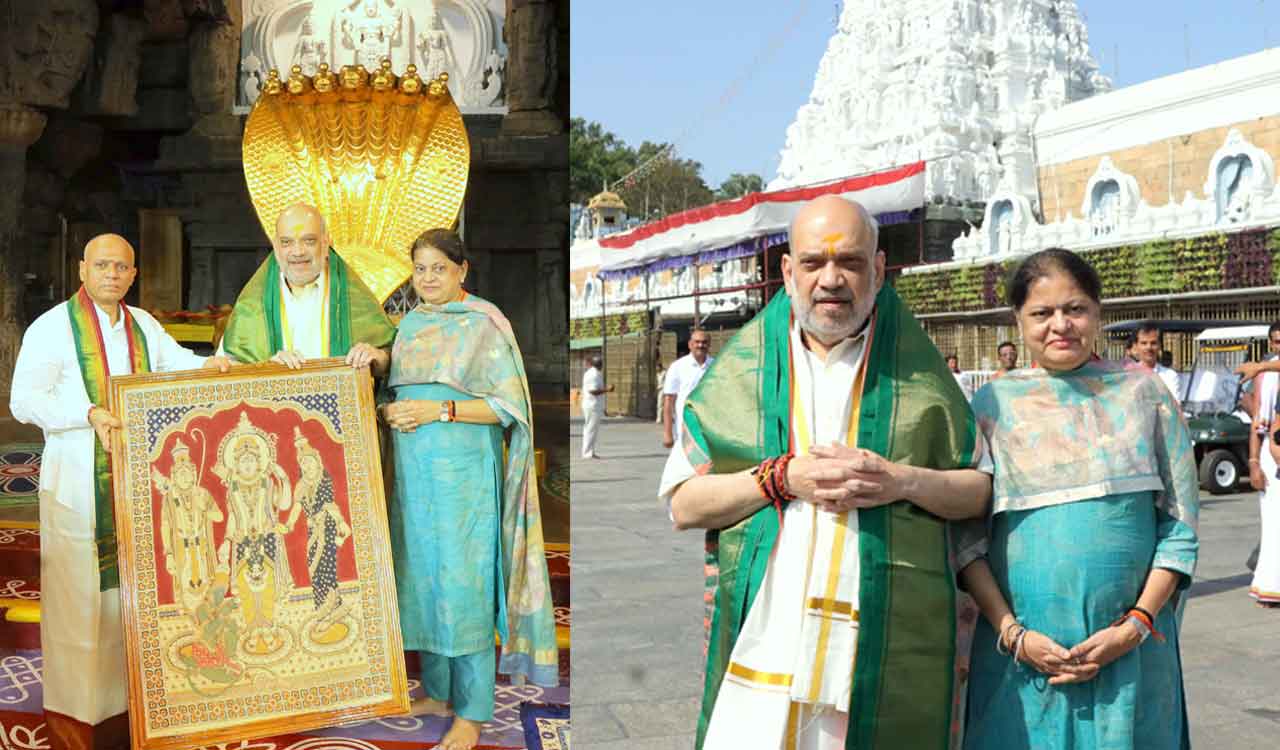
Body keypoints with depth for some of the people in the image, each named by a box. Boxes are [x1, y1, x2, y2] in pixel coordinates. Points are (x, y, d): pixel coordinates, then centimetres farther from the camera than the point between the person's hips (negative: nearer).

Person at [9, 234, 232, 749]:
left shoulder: (143, 325, 11)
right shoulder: (52, 328, -7)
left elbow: (176, 362, 26)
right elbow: (24, 401, -12)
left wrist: (207, 364, 4)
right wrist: (88, 412, -27)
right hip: (78, 487, -5)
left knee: (131, 592, 10)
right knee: (78, 596, -2)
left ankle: (125, 700, 22)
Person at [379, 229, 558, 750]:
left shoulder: (484, 325, -6)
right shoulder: (410, 324, 12)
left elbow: (509, 405, -11)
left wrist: (440, 410, -19)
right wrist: (390, 411, 0)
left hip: (462, 472, -6)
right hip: (413, 471, 6)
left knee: (462, 583, -4)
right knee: (423, 576, 11)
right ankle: (438, 691, 25)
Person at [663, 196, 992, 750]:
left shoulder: (919, 372, 8)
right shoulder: (741, 368, 7)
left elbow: (983, 490, 9)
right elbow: (683, 505, 3)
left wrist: (904, 482, -10)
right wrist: (783, 478, -11)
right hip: (762, 648, 0)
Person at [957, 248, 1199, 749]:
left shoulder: (1143, 393, 2)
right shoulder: (992, 404, 1)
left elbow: (1180, 525, 1)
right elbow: (966, 535, -2)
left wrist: (1135, 626, -8)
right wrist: (1013, 633, -10)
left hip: (1131, 651, 0)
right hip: (1020, 650, 0)